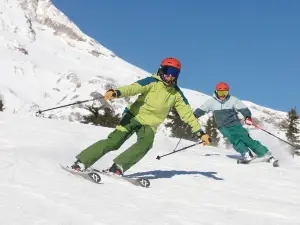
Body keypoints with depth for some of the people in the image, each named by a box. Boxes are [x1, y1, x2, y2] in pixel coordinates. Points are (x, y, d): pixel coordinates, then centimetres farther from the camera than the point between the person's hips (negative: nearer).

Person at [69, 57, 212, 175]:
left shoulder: (176, 94, 1)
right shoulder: (153, 82, -13)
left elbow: (187, 113, 5)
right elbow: (133, 88, -28)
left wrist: (200, 132, -1)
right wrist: (117, 92, -48)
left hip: (150, 125, 4)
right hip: (134, 116, -3)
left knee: (146, 143, -28)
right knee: (113, 142, -17)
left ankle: (117, 167, -24)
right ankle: (81, 162, -9)